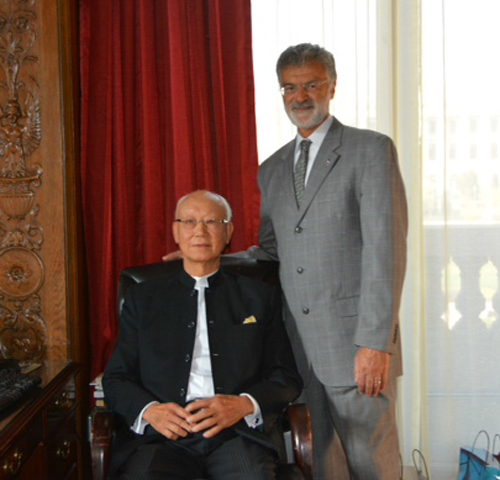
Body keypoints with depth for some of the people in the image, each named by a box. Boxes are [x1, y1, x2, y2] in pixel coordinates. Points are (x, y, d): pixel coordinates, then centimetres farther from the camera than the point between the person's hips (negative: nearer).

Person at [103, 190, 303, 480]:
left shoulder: (261, 296, 16)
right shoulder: (143, 299, 18)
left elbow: (287, 377, 11)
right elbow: (116, 378, 14)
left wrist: (244, 404, -10)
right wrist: (149, 410, -8)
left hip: (237, 434, 0)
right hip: (162, 436, 1)